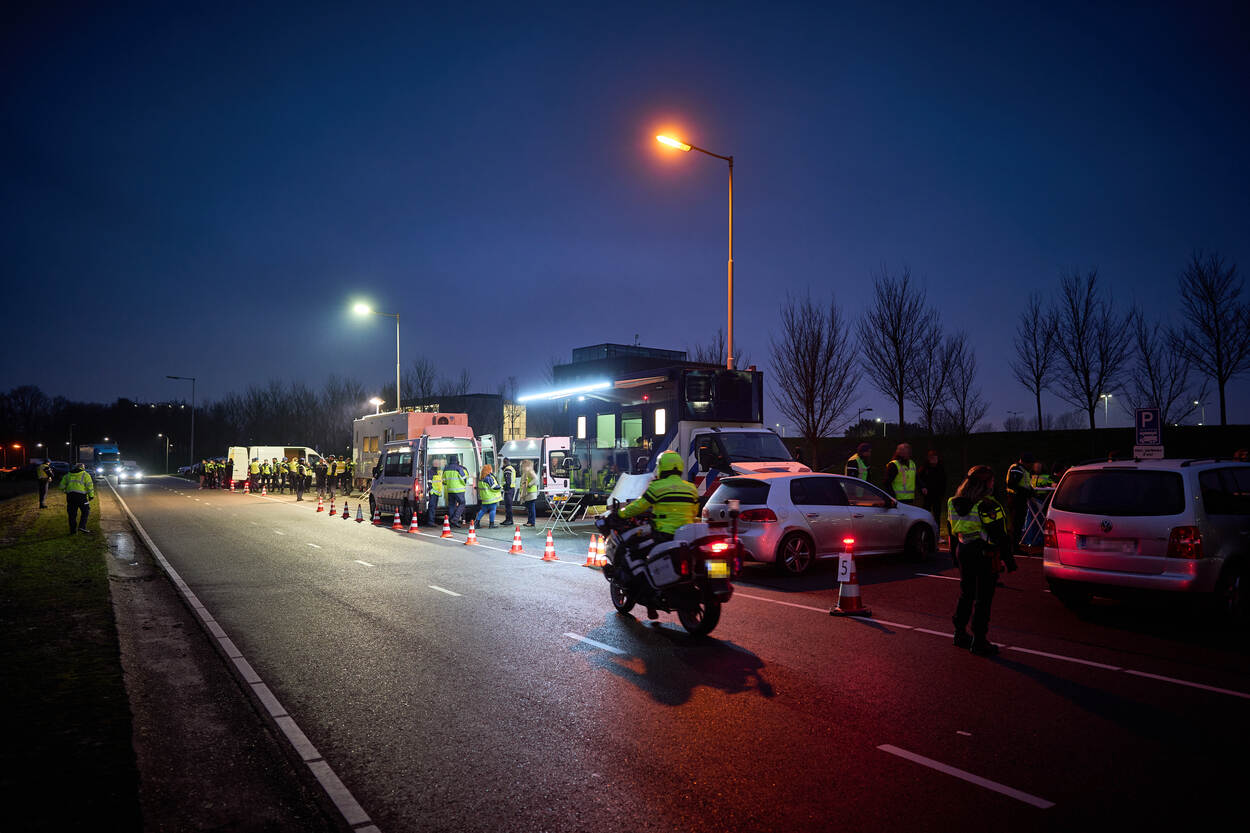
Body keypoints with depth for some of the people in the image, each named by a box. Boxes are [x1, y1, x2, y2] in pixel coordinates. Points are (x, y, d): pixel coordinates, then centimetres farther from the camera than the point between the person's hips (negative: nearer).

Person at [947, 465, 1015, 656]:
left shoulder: (953, 504, 5)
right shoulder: (987, 505, -18)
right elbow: (1000, 535, -15)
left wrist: (956, 557, 21)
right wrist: (1008, 559, -7)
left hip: (963, 552, 7)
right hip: (985, 554, -7)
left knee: (965, 594, 18)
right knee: (983, 598, 1)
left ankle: (960, 633, 26)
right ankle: (979, 641, 6)